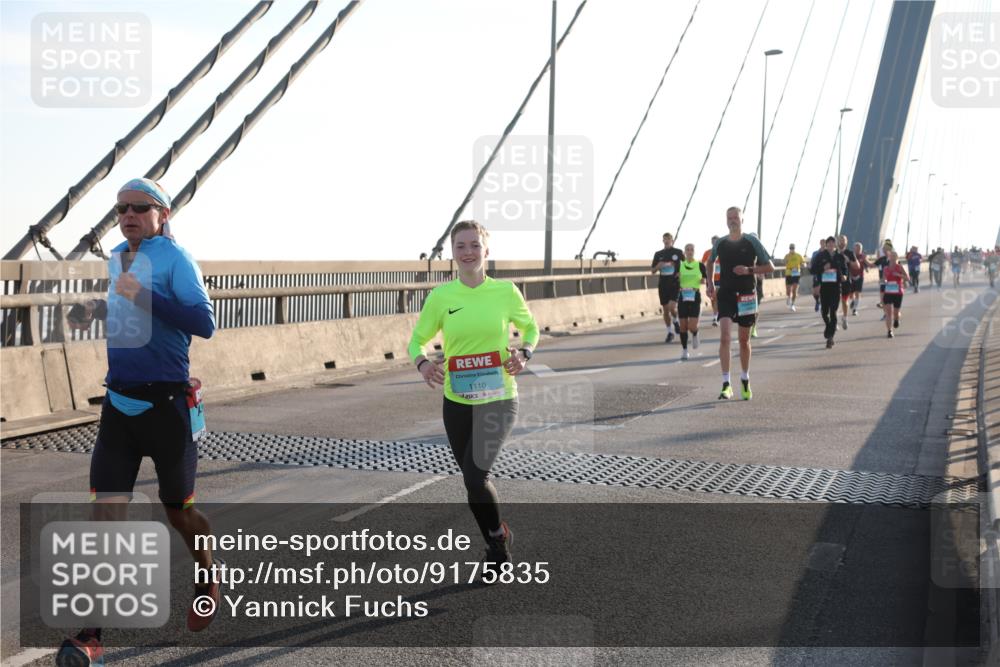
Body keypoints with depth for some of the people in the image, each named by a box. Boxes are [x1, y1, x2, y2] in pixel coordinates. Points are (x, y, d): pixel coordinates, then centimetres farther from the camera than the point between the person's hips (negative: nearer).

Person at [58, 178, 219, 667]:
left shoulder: (174, 259, -10)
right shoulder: (116, 258, 9)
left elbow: (204, 323, -22)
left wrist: (145, 297, -29)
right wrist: (95, 311, 9)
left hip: (166, 402, -5)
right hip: (118, 402, 5)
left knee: (178, 511, 11)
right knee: (105, 511, -5)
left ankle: (207, 582, 40)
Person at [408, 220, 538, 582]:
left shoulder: (506, 291, -5)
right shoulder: (441, 296, -4)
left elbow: (530, 328, 11)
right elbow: (418, 340, 5)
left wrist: (524, 353, -9)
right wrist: (422, 362, -16)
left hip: (498, 399, -3)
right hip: (456, 402, 3)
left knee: (475, 475, -16)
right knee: (473, 479, 12)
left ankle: (498, 537, 12)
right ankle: (498, 547, 36)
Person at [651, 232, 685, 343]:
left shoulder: (678, 252, 0)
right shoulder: (658, 254, 8)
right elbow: (653, 271, 11)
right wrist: (658, 266, -9)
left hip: (675, 284, -3)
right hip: (663, 284, 3)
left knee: (672, 307, -17)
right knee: (666, 309, 6)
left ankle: (675, 321, 15)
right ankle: (669, 332, 17)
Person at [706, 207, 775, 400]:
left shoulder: (751, 241, -3)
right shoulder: (720, 243, 3)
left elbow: (770, 267, -1)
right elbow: (710, 261, 25)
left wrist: (749, 270, -15)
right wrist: (710, 283, 15)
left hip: (746, 295, 0)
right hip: (725, 295, 0)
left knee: (744, 340, 11)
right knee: (724, 337, -16)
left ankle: (745, 380, 30)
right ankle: (726, 384, -17)